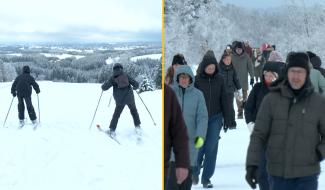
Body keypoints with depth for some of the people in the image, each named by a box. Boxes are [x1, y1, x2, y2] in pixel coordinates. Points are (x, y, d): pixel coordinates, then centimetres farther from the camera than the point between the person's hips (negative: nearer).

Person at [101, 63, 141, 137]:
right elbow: (136, 84, 4)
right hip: (130, 97, 1)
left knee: (116, 114, 14)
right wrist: (134, 87, 27)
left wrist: (104, 85, 22)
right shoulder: (126, 75, 8)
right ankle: (137, 126, 18)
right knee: (134, 111, 24)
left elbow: (104, 87, -1)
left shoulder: (113, 78, 3)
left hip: (120, 100, -1)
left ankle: (112, 130, 6)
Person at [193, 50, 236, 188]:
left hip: (215, 118, 2)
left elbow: (224, 100, 6)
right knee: (199, 147, 1)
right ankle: (195, 172, 28)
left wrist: (228, 119, 5)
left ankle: (206, 178, 10)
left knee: (211, 148, 0)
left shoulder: (219, 79, 3)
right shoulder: (197, 80, -4)